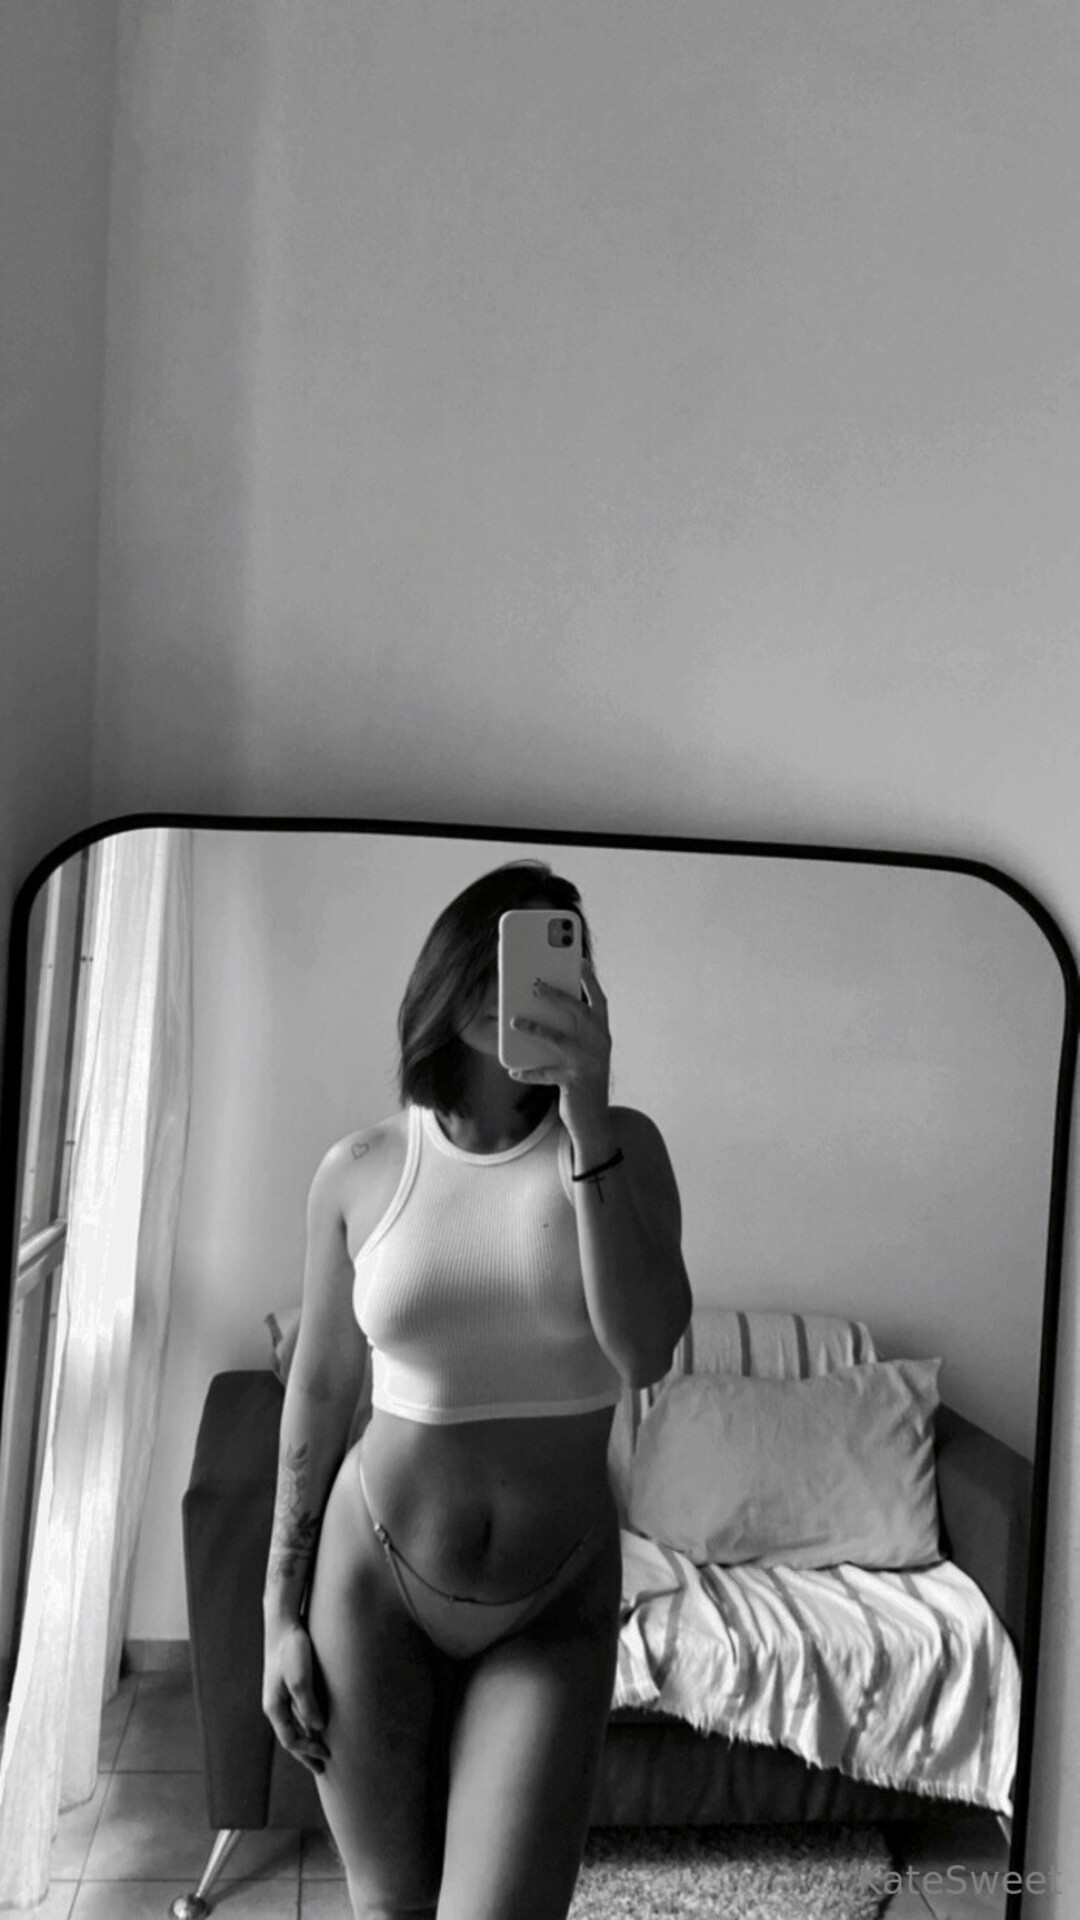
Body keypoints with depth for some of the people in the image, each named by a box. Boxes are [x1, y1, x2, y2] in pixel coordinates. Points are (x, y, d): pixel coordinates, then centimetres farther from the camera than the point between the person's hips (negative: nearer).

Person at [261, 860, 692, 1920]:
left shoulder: (621, 1144, -8)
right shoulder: (360, 1170, -7)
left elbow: (645, 1352, -21)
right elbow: (319, 1388, 2)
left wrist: (588, 1126, -30)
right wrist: (281, 1611, 4)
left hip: (556, 1604, 0)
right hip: (376, 1575, 1)